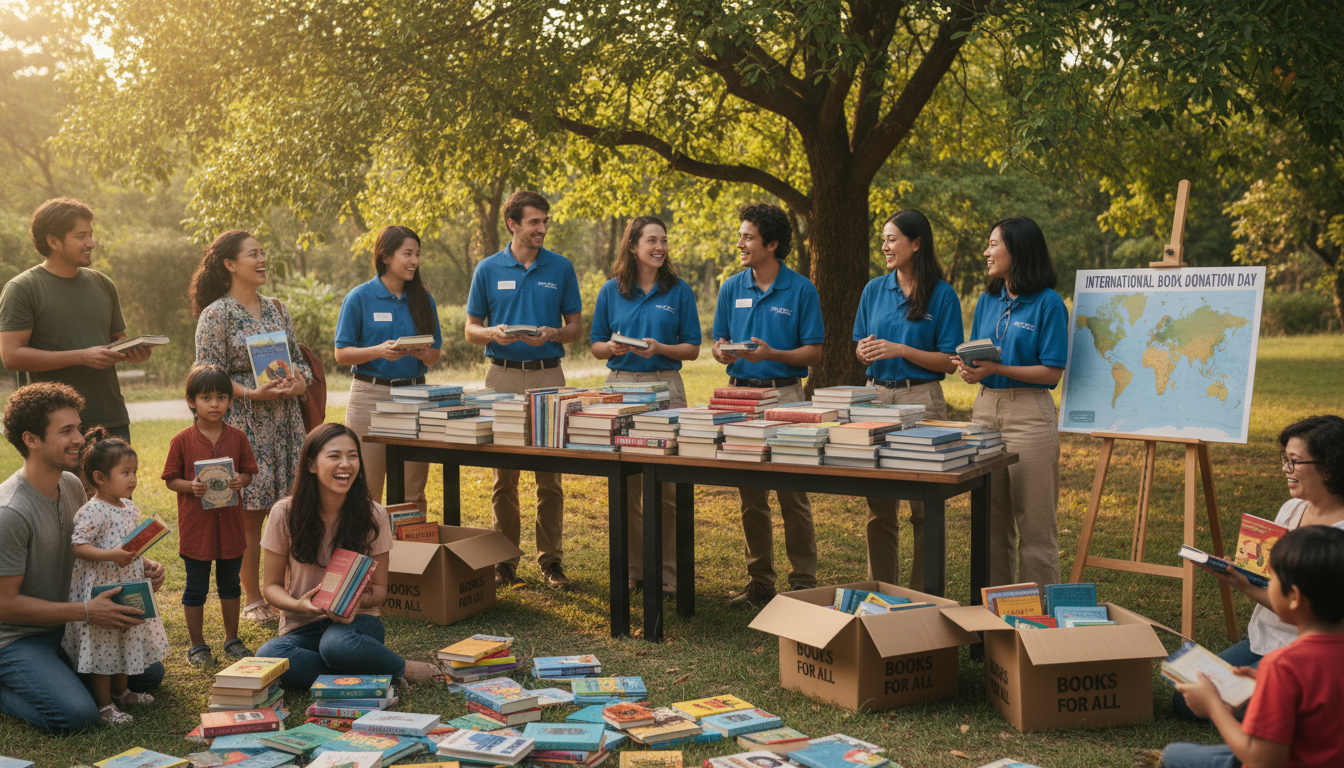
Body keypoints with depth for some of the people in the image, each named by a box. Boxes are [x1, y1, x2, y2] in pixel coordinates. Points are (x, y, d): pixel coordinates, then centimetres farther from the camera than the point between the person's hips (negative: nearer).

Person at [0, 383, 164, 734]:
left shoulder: (71, 485, 0)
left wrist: (139, 566, -4)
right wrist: (86, 612, -25)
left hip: (66, 626, 8)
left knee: (149, 674, 8)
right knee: (77, 715, -26)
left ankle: (62, 672, 18)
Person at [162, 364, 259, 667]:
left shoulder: (237, 437, 1)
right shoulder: (182, 441, -6)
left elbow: (249, 472, 6)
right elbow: (170, 480, -2)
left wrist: (241, 481, -15)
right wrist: (191, 486, -21)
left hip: (230, 522, 3)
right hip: (195, 525, -3)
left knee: (230, 583, 16)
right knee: (196, 587, 7)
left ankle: (232, 639, 30)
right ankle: (197, 645, 20)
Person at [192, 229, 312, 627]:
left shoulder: (276, 308, 14)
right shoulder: (216, 315, -4)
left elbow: (298, 358, 17)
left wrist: (301, 381, -5)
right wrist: (252, 393, -20)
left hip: (285, 422, 5)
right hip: (244, 425, -5)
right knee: (250, 512, -3)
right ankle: (253, 599, 8)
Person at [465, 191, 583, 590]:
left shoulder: (561, 268, 6)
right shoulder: (488, 269, 5)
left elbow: (575, 326, 8)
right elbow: (471, 328, 9)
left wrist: (552, 334, -12)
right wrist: (493, 333, -12)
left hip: (548, 376, 0)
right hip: (503, 376, 0)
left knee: (550, 476, 1)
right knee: (504, 476, 4)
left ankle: (551, 559, 10)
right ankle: (504, 558, 13)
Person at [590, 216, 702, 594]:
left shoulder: (679, 291, 5)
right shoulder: (611, 291, 8)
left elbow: (692, 348, 5)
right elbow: (595, 346, 11)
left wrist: (660, 348, -13)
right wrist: (613, 347, -10)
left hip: (665, 386, -1)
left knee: (666, 483, -3)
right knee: (625, 484, 4)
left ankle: (668, 571, 7)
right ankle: (631, 567, 15)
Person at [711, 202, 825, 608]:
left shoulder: (801, 290, -3)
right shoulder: (732, 288, 9)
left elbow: (814, 352, -4)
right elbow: (719, 341, 15)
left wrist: (772, 354, -19)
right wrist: (722, 352, -8)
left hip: (784, 394, -4)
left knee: (793, 494, -3)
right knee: (751, 496, 9)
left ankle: (804, 583, 4)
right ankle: (760, 580, 18)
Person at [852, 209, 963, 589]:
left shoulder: (942, 295, -3)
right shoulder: (874, 290, 9)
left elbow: (949, 362, -6)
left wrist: (900, 350, -15)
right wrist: (864, 351, -6)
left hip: (921, 398, -4)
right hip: (877, 395, 4)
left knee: (924, 507, 0)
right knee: (878, 507, 8)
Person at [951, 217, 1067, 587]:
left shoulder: (1048, 303, -8)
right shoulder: (987, 301, 12)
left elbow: (1052, 373, -11)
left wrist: (997, 369, -20)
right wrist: (968, 368, -7)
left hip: (1029, 413, -6)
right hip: (986, 407, 6)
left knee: (1034, 522, -1)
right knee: (991, 520, 11)